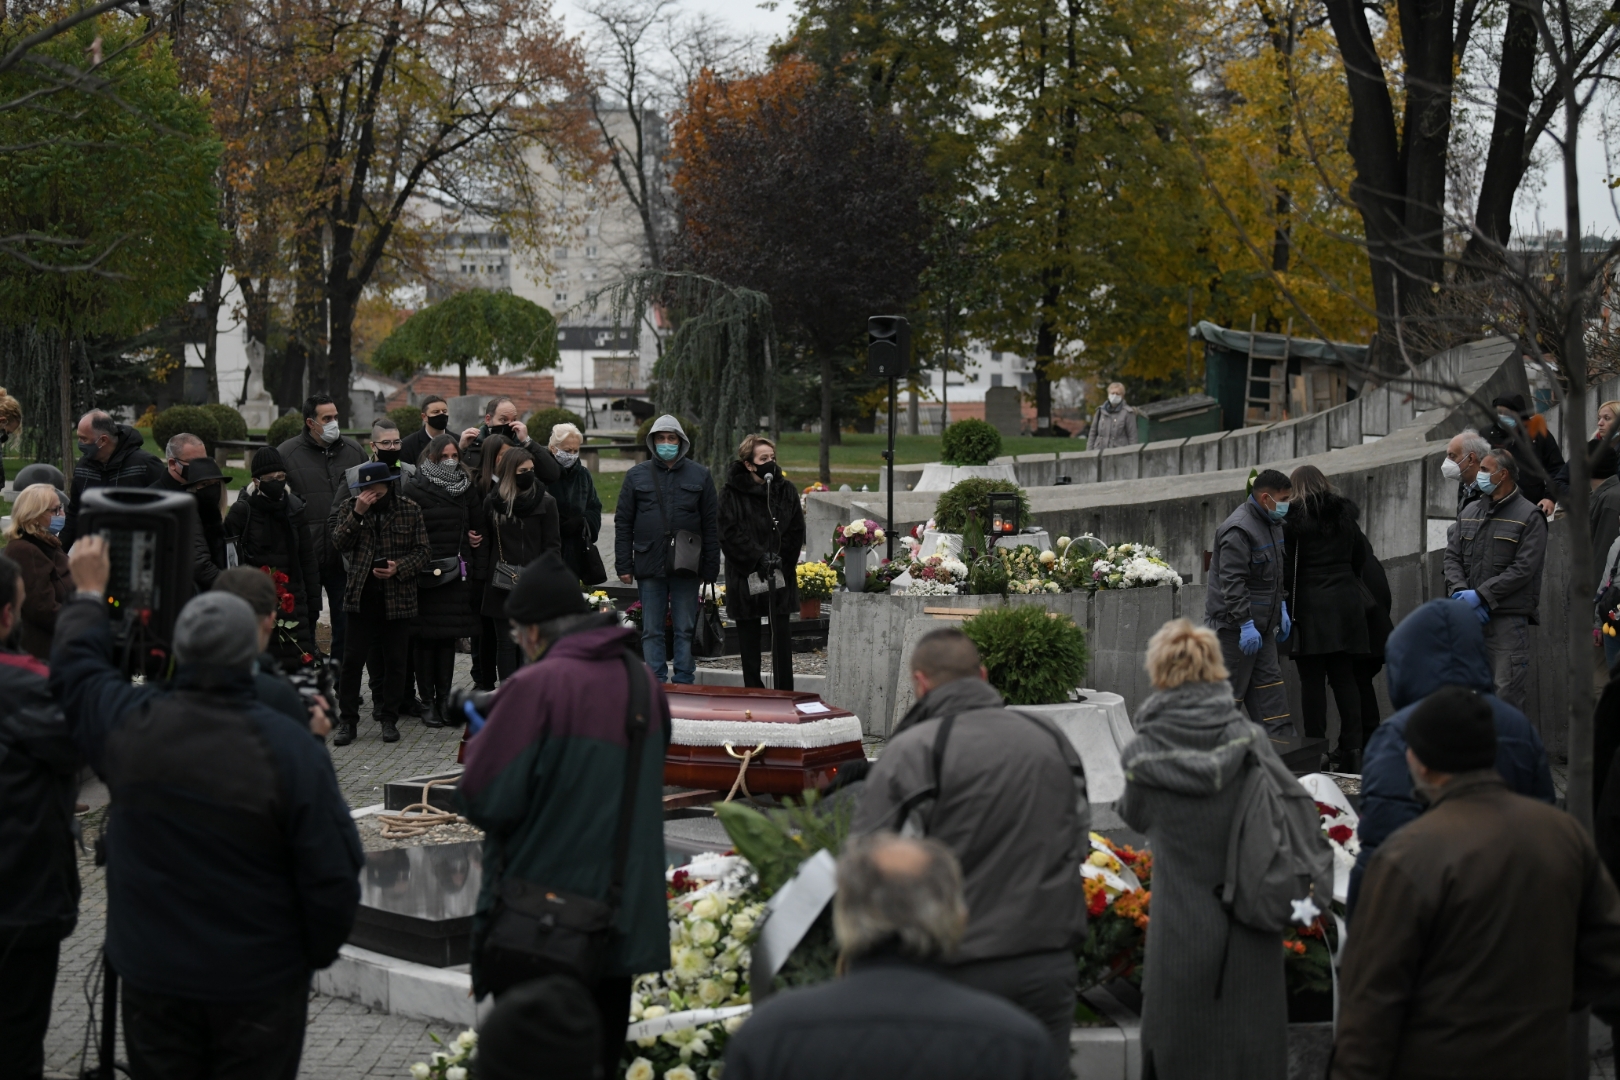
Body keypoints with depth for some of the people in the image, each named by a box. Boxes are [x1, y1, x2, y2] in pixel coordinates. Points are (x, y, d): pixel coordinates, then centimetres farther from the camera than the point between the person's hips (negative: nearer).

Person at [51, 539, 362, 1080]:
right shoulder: (294, 751, -20)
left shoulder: (129, 726, -11)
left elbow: (75, 669, 12)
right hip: (259, 981, -3)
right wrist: (319, 951, 3)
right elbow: (332, 875, -15)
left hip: (151, 974, 3)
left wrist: (89, 593, 28)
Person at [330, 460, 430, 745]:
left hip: (398, 596, 0)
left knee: (395, 660, 5)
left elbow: (422, 550, 2)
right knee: (353, 659, -2)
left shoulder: (409, 510, 2)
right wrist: (358, 514, -17)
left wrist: (399, 568, -14)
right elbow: (339, 544, -7)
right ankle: (347, 721, 6)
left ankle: (389, 719, 17)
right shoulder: (349, 507, 5)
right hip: (362, 595, 0)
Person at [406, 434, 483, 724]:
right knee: (426, 638, -1)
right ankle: (429, 701, 3)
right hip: (426, 574, -4)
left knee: (449, 637, 7)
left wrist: (475, 540, 4)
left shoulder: (465, 488, 11)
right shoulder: (416, 490, -5)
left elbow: (477, 524, 21)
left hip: (456, 573, 4)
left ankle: (444, 698, 12)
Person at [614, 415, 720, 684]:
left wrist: (710, 568, 1)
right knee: (651, 631, 3)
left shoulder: (700, 476, 7)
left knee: (685, 629, 3)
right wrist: (623, 566, 0)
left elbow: (711, 526, 7)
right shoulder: (636, 476, 7)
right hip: (649, 565, 1)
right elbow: (623, 523, 8)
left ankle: (684, 683, 9)